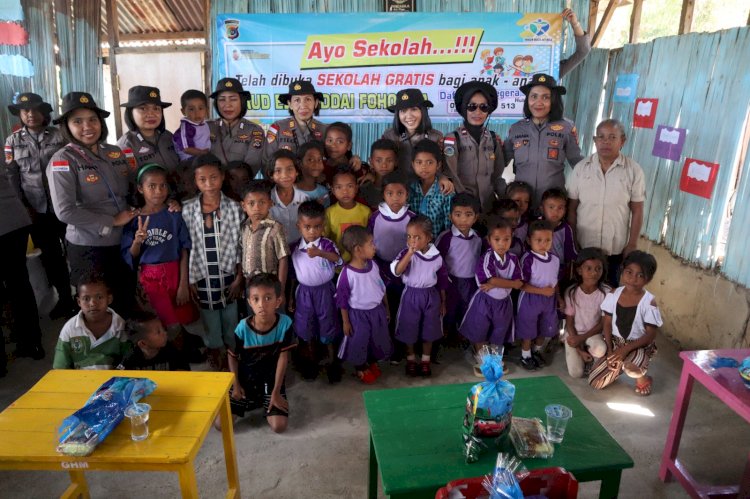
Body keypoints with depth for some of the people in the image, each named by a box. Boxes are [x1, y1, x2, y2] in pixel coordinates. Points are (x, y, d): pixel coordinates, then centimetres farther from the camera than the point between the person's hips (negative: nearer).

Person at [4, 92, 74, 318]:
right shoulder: (13, 141, 7)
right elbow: (11, 176, 6)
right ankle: (64, 297, 24)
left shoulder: (60, 135, -1)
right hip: (36, 210, 3)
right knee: (50, 255, 11)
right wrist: (24, 207, 0)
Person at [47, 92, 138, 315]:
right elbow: (65, 211, -18)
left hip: (125, 242, 5)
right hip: (89, 247, -5)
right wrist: (111, 221, -17)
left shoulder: (116, 153, 5)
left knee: (127, 299, 19)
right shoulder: (62, 160, -10)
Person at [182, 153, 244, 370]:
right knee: (209, 316, 15)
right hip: (202, 275, 1)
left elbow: (240, 246, -3)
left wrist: (239, 277, -4)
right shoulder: (188, 209, -6)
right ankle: (214, 350, 36)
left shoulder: (233, 207, -7)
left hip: (228, 274, -1)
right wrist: (189, 280, -2)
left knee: (231, 316, 12)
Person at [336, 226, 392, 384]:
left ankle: (373, 362, 50)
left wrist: (386, 308, 13)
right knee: (359, 342, 15)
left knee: (378, 340, 22)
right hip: (358, 314, -5)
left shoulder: (373, 265, -8)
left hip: (377, 310, 5)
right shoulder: (347, 273, -26)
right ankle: (360, 368, 42)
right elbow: (342, 300, -16)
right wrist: (345, 322, -9)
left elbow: (382, 288, 6)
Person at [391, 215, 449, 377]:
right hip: (411, 295, -2)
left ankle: (425, 361, 33)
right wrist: (410, 252, -36)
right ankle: (411, 360, 32)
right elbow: (396, 271, -30)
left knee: (429, 330, 14)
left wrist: (443, 302, 11)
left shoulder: (437, 256, -7)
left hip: (431, 295, 2)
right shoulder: (406, 253, -14)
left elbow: (442, 281, 5)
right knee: (409, 330, 11)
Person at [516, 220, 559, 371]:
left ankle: (537, 352, 42)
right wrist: (542, 291, -22)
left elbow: (555, 281, 14)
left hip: (549, 300, 6)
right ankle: (525, 356, 27)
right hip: (530, 300, -6)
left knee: (544, 329, 19)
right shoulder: (528, 259, -20)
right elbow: (522, 285, -21)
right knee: (528, 331, 8)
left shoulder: (555, 260, 0)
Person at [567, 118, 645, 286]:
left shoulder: (634, 171, -7)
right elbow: (572, 208, 0)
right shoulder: (581, 168, -4)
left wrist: (632, 245, -3)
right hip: (583, 247, 1)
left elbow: (637, 211, -3)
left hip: (616, 249, -1)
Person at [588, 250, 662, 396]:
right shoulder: (615, 294, -7)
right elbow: (607, 324, 0)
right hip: (616, 343, 4)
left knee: (630, 366, -39)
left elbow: (651, 335, -16)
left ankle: (643, 378, -1)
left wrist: (626, 349, -25)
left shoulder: (649, 302, -18)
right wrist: (610, 350, -10)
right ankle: (621, 366, 24)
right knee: (594, 382, -5)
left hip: (640, 346, -4)